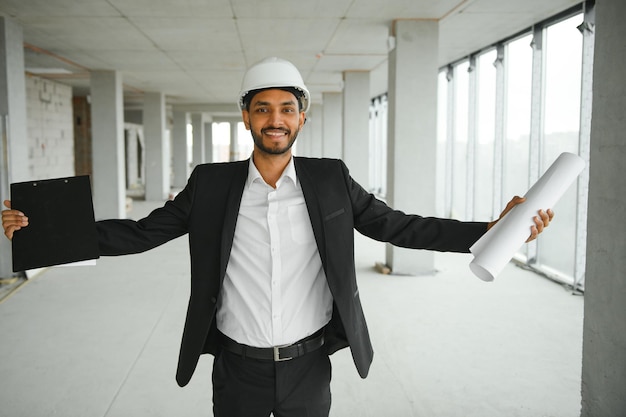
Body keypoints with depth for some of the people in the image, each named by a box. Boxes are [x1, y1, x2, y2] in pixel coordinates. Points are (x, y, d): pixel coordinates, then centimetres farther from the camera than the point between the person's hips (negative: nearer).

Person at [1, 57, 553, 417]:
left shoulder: (331, 181, -4)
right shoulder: (211, 184, -4)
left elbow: (397, 226, -3)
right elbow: (142, 233, -2)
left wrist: (490, 230, -11)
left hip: (308, 366, 0)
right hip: (238, 368, 1)